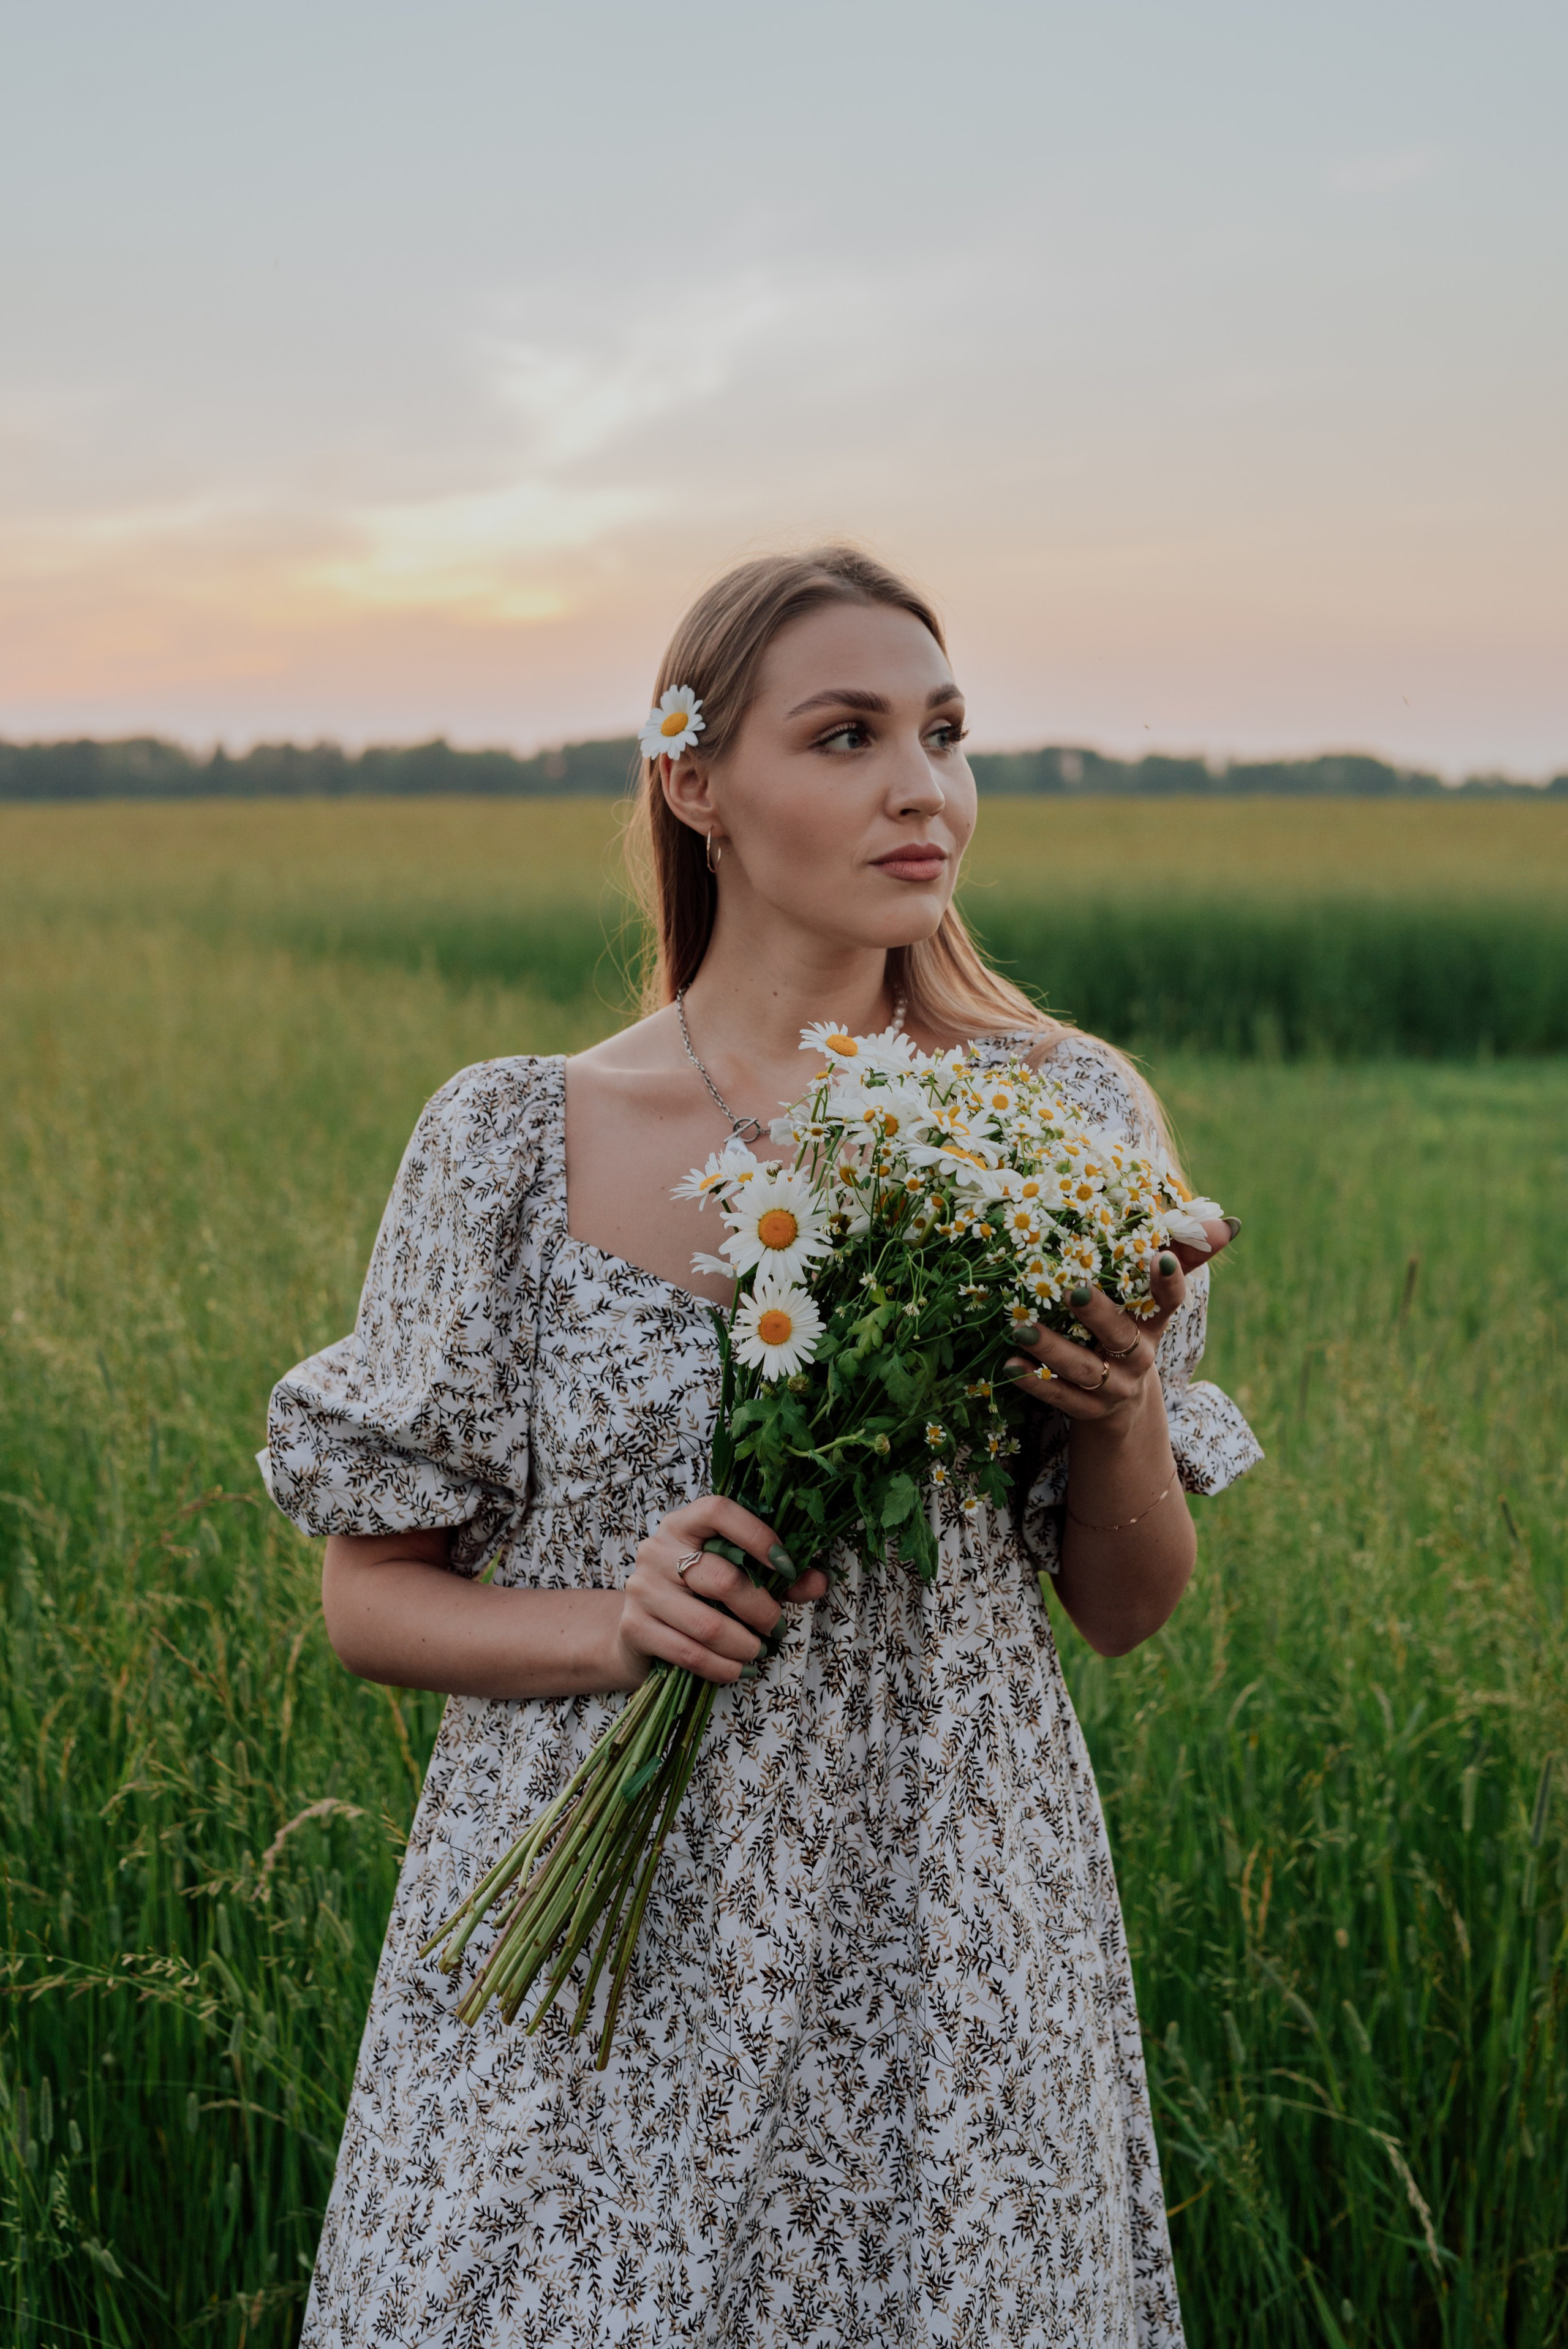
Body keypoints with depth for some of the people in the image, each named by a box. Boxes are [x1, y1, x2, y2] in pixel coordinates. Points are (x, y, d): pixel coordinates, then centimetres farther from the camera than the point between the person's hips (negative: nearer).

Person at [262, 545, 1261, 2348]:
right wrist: (614, 1626, -16)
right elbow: (369, 1597, 2)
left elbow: (1130, 1611, 6)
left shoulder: (1062, 1115, -2)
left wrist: (1122, 1417, -14)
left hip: (943, 1971, 1)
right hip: (592, 1952, 0)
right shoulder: (515, 1140, -5)